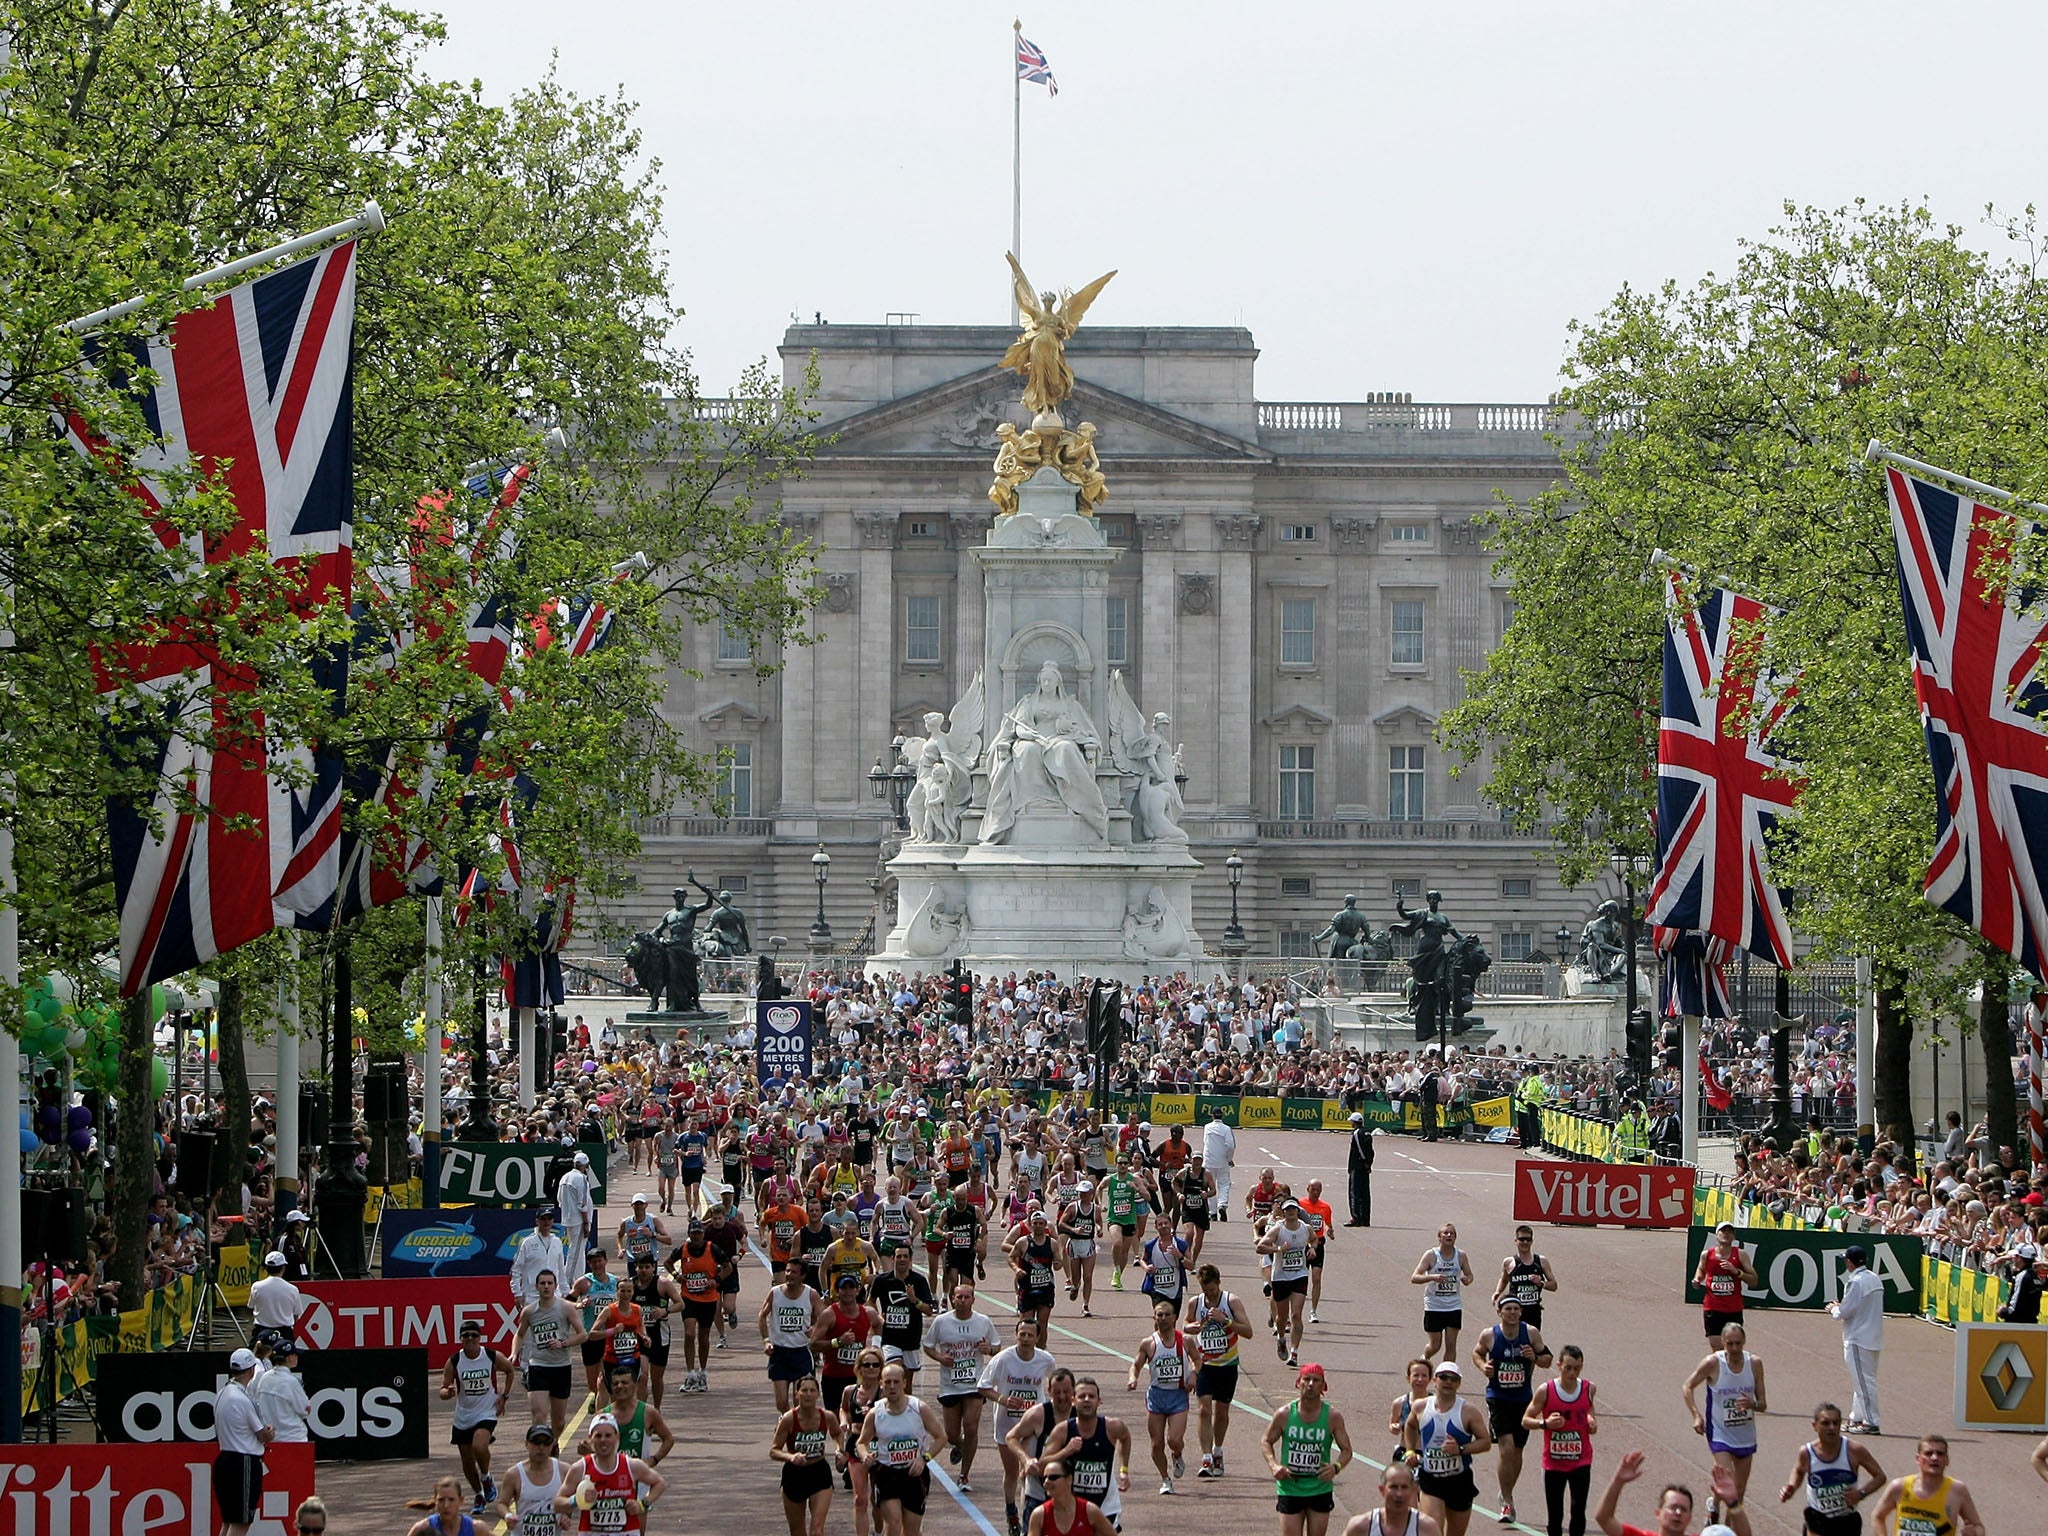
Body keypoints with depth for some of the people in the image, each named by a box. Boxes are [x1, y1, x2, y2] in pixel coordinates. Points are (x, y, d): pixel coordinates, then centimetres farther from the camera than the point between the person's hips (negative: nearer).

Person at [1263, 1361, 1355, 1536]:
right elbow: (1266, 1442, 8)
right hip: (1290, 1489, -1)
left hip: (1320, 1490, 1)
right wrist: (1273, 1465, -11)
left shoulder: (1333, 1417, -6)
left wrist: (1336, 1467, -20)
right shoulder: (1285, 1415, -6)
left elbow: (1346, 1450, 1)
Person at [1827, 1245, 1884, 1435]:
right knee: (1864, 1380, 16)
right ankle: (1857, 1418, 24)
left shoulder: (1856, 1282, -18)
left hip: (1858, 1339, -9)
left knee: (1863, 1381, -5)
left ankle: (1870, 1423, -5)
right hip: (1874, 1338, 9)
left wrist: (1834, 1309, 4)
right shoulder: (1874, 1279, 10)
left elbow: (1846, 1312, -17)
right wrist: (1840, 1307, 17)